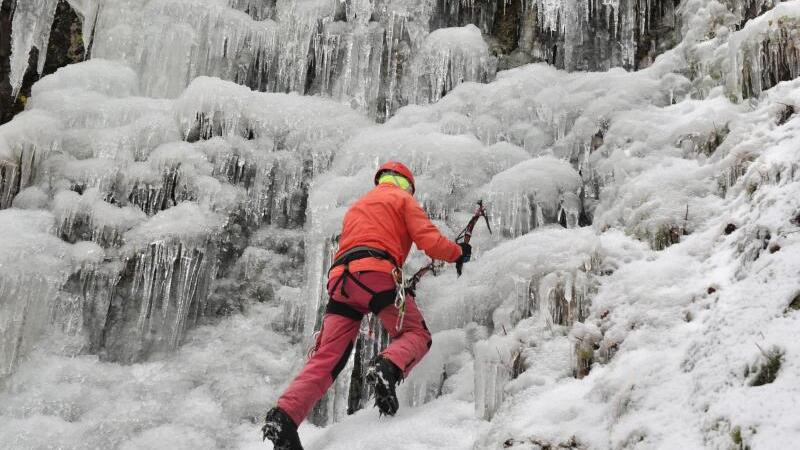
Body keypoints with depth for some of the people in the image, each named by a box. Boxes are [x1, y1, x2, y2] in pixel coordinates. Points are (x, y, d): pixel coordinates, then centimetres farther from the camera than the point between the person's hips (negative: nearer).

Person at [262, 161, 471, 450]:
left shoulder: (356, 207, 39)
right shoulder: (403, 198, 18)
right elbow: (429, 240, 5)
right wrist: (458, 253, 23)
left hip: (340, 279, 6)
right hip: (377, 275, -5)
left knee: (327, 358, -1)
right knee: (417, 334, 8)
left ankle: (285, 416, -20)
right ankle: (387, 368, -25)